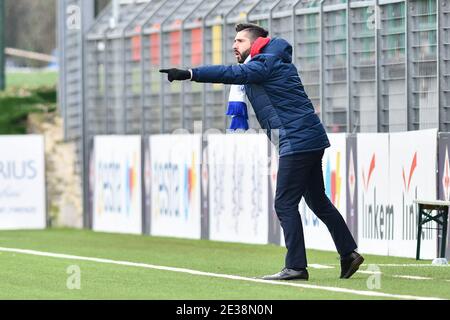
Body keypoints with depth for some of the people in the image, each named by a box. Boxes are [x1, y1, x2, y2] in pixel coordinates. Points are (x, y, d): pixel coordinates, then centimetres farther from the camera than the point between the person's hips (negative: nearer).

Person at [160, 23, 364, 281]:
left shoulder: (266, 64, -11)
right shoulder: (270, 63, 21)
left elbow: (233, 73, -23)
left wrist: (189, 74, -29)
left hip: (297, 141, -10)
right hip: (311, 140, 10)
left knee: (285, 203, -9)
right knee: (318, 201, 16)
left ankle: (296, 267, -10)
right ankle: (349, 253, 18)